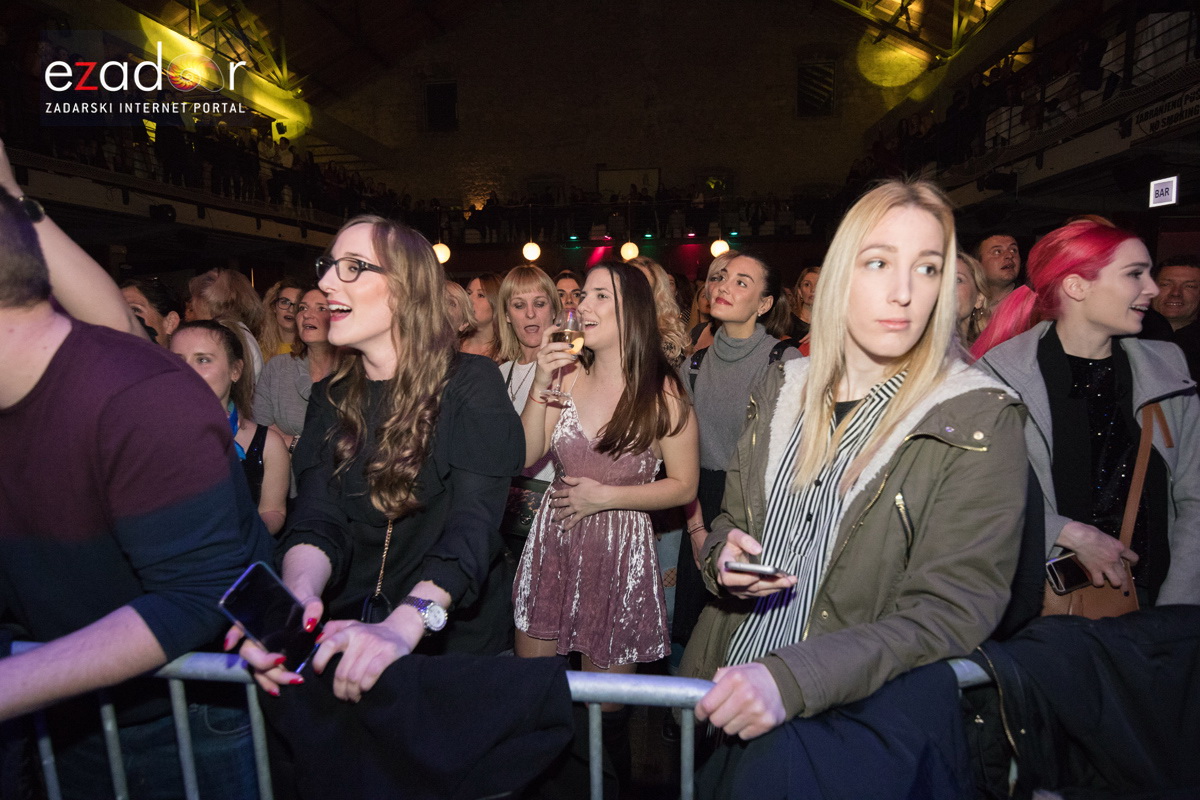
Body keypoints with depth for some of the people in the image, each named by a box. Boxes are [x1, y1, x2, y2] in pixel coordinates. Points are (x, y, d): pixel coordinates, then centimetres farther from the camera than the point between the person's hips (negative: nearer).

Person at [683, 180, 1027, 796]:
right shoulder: (780, 390, 6)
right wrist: (724, 557, -8)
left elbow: (949, 611, -12)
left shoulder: (980, 422, -7)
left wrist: (792, 678, -24)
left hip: (868, 703, -4)